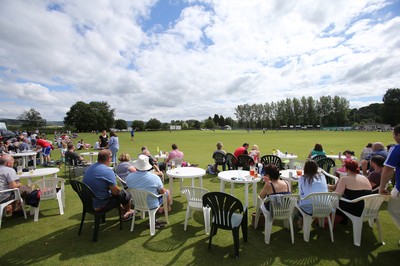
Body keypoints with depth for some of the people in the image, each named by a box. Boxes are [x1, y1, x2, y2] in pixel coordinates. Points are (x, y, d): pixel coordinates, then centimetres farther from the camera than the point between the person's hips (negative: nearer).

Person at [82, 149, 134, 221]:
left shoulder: (89, 168, 1)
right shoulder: (108, 171, -24)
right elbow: (115, 191, -21)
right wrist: (119, 190, 3)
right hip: (99, 206, -8)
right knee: (126, 195, 9)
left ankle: (123, 210, 39)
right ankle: (128, 212, 37)